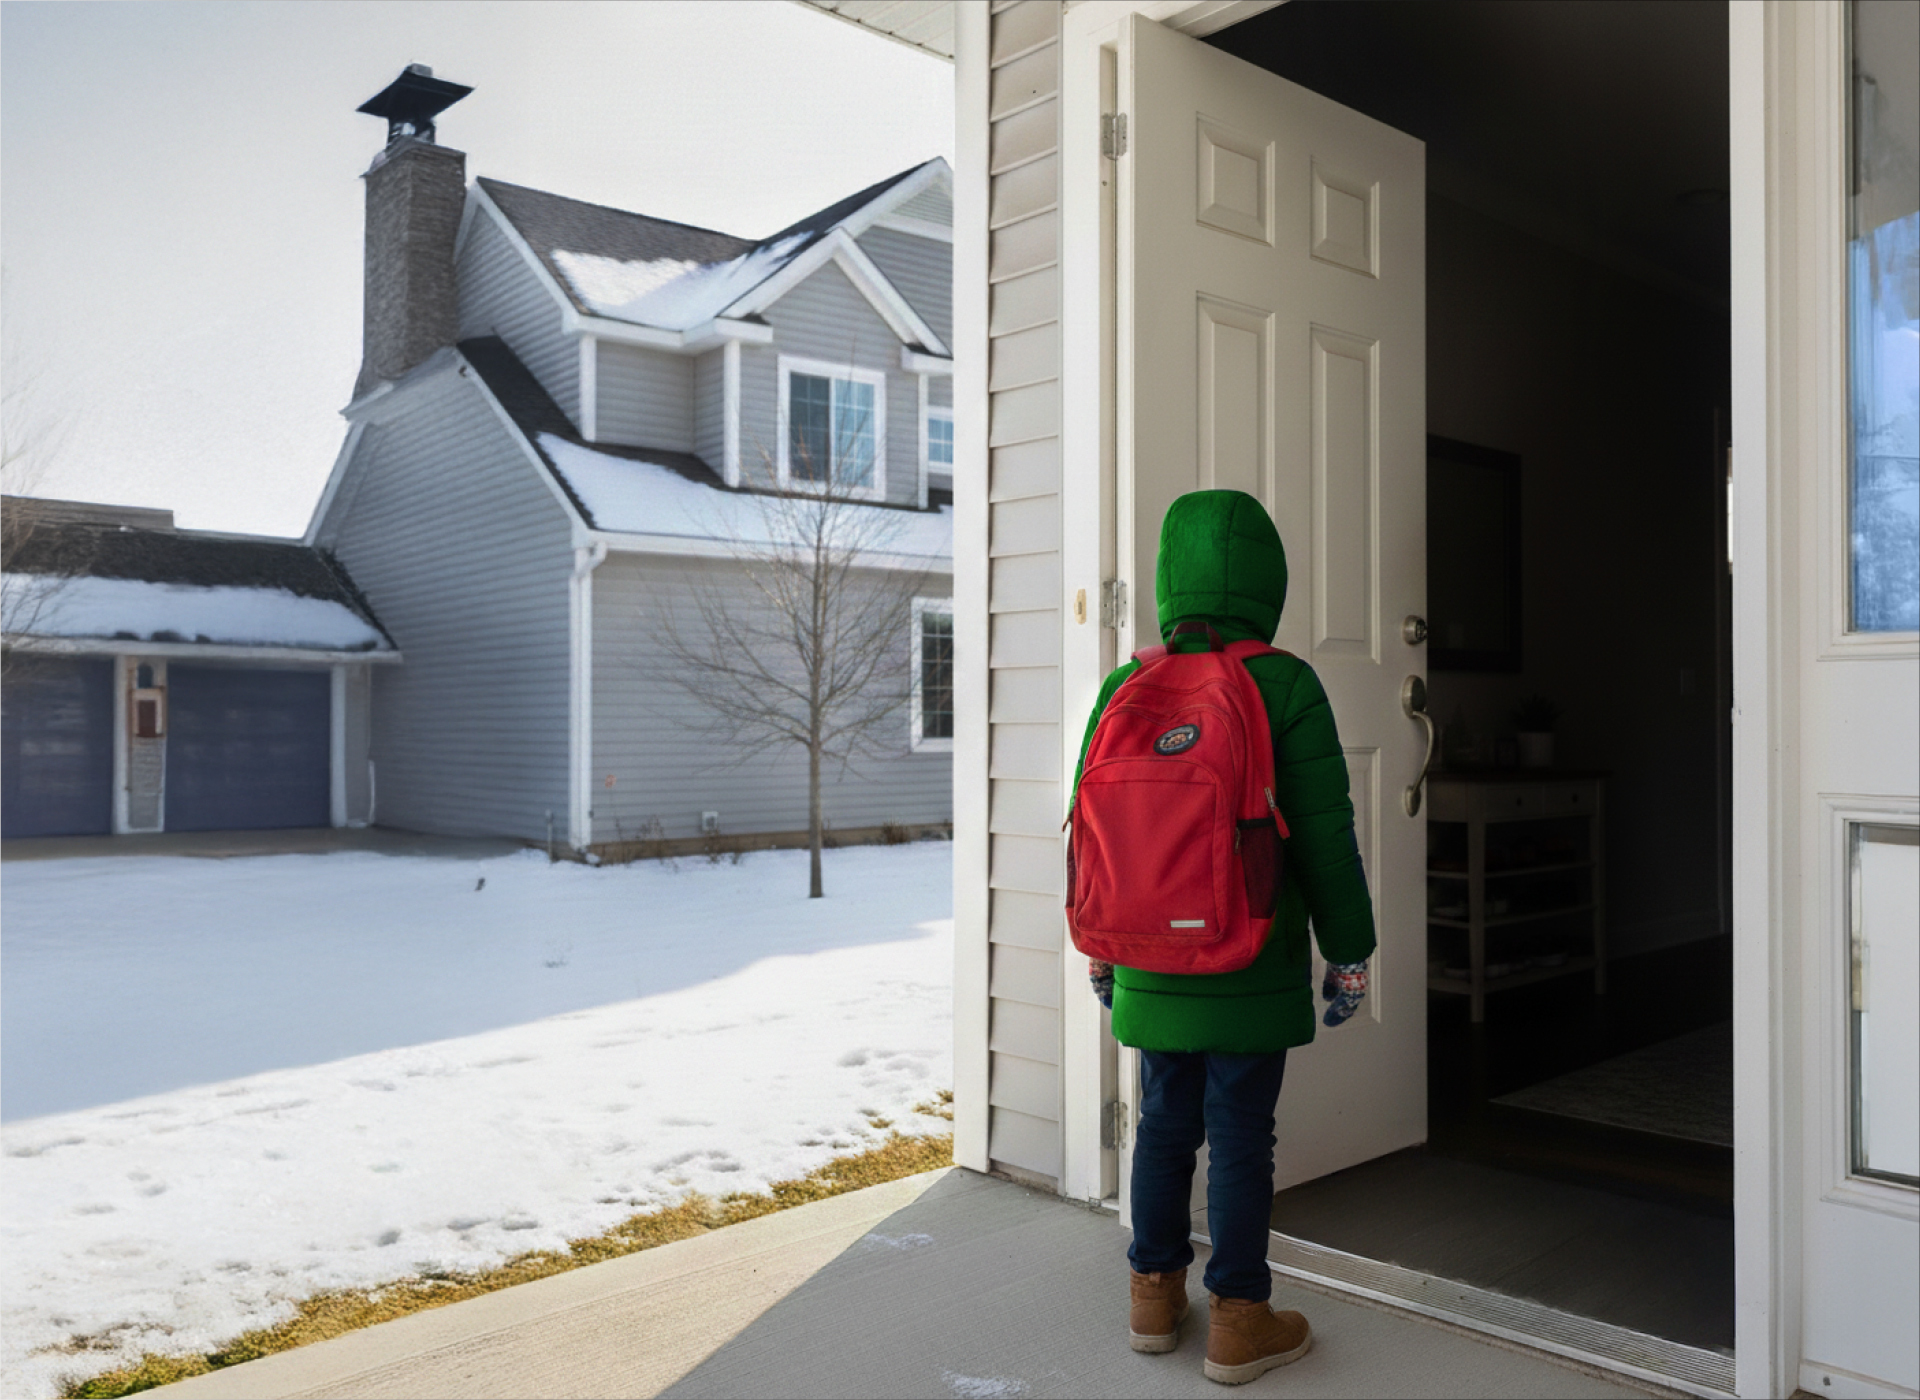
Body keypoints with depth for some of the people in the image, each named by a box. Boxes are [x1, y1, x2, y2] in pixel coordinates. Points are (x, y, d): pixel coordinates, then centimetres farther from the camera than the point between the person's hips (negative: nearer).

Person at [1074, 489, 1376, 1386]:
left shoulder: (1124, 689, -1)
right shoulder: (1286, 687, -11)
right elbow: (1325, 836, -9)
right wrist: (1348, 952, 2)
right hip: (1253, 966, -3)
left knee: (1164, 1123, 16)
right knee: (1241, 1135, 6)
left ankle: (1155, 1296, 28)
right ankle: (1238, 1321, 17)